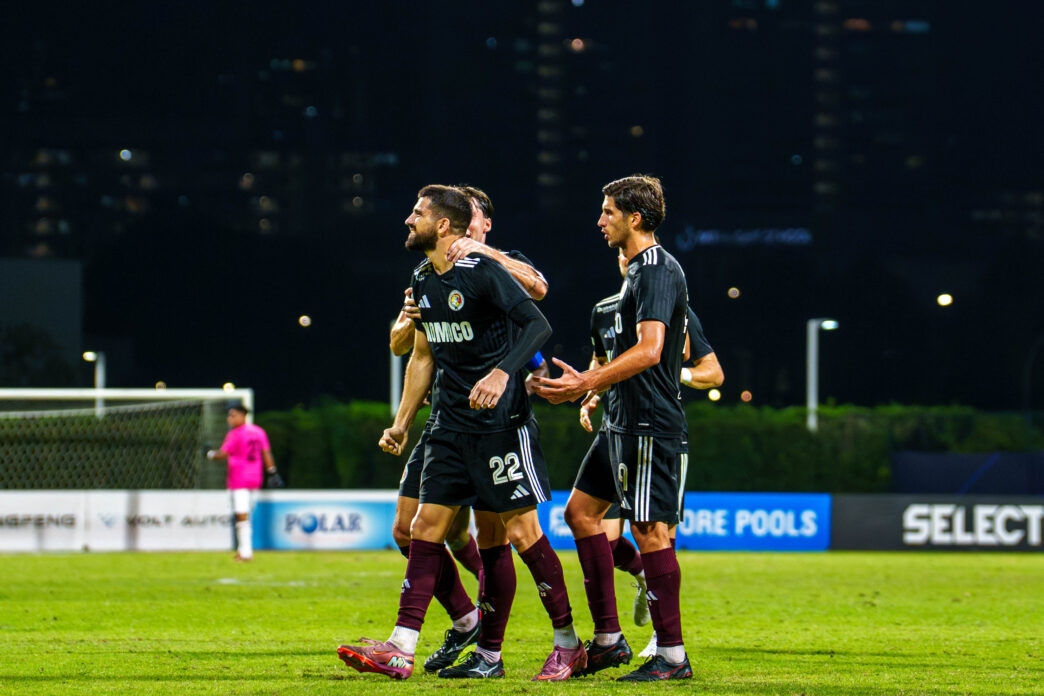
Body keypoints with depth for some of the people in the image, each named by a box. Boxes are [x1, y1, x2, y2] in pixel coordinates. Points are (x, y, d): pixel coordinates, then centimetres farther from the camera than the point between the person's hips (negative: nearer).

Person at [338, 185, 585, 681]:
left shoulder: (482, 273, -12)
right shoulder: (423, 281, 13)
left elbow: (537, 324, -21)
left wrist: (501, 373, -34)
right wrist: (402, 422, 20)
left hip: (501, 421, -8)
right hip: (452, 425, 8)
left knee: (521, 532, -5)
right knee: (425, 527, 1)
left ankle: (568, 645, 6)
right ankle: (401, 650, -1)